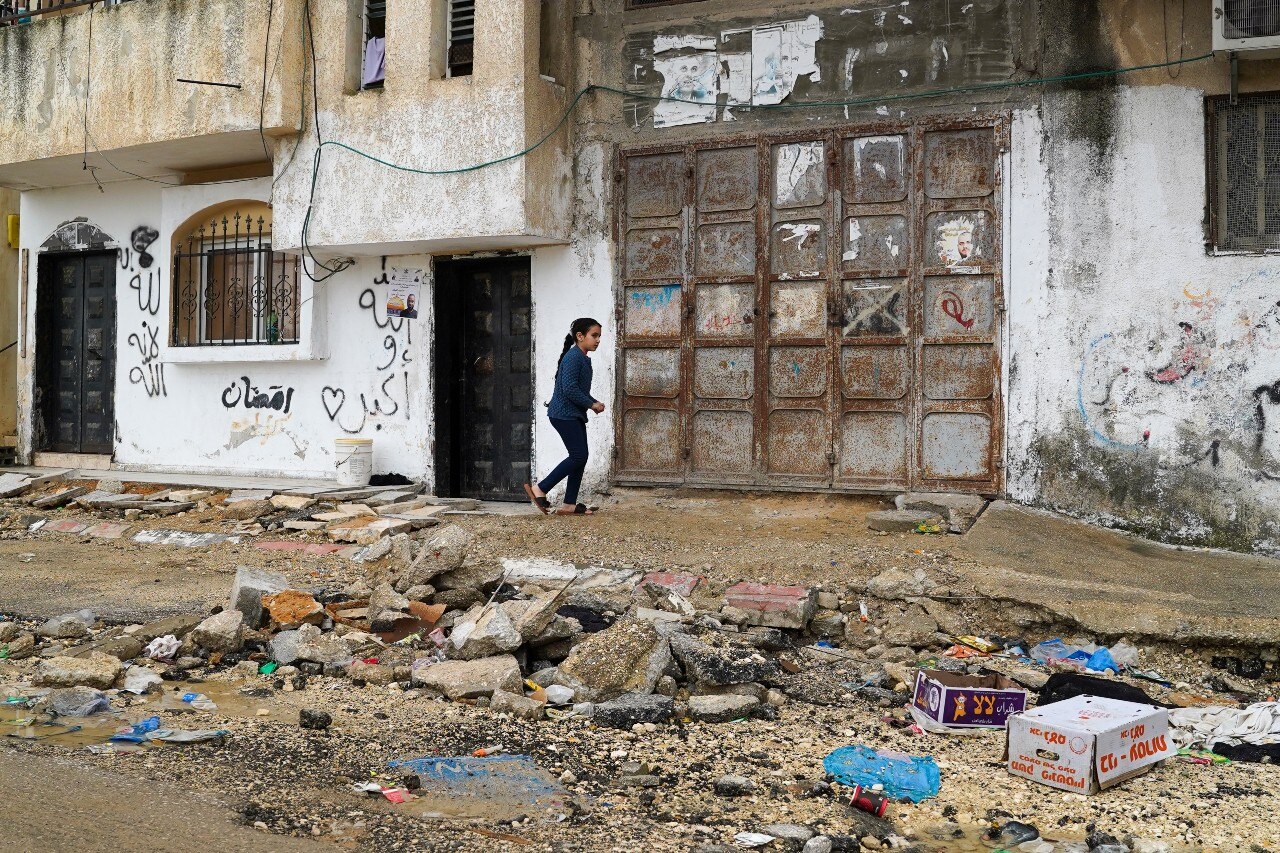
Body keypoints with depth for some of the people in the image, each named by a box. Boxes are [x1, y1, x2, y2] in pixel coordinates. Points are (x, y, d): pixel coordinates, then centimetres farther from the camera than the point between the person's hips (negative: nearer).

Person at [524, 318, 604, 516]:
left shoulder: (583, 359, 16)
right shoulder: (573, 357, -16)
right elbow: (569, 388, -24)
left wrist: (594, 403, 8)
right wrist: (591, 404, -15)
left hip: (574, 414, 10)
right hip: (564, 414, -10)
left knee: (581, 457, 7)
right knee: (578, 456, -12)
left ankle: (569, 505, 11)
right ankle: (540, 488, -4)